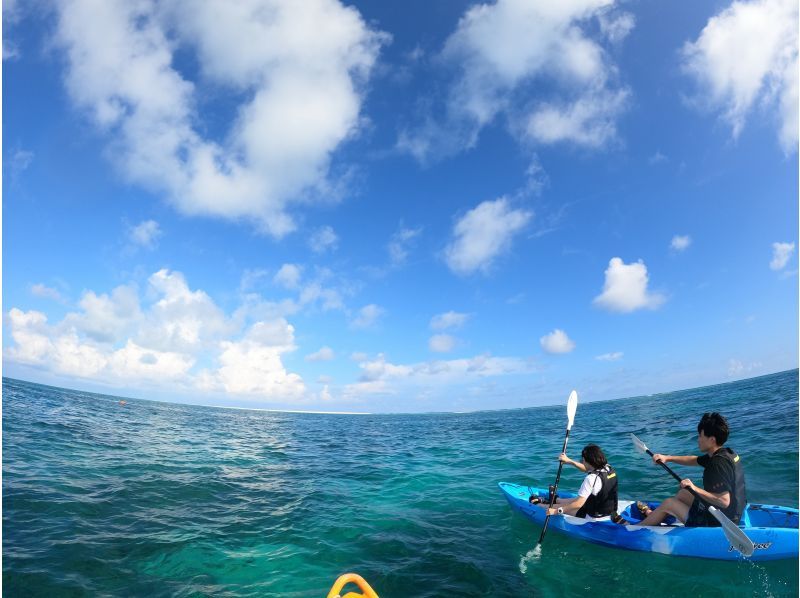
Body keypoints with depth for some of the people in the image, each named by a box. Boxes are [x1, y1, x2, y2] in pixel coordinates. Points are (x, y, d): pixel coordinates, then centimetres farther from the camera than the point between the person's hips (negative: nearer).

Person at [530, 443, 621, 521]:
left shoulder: (591, 478, -29)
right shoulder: (609, 468, -5)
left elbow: (579, 504, -28)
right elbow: (587, 469, 16)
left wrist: (557, 511, -20)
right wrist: (569, 461, 19)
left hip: (594, 518, -7)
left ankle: (538, 504, 36)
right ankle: (555, 500, 55)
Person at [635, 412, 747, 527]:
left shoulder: (719, 463, -29)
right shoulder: (724, 453, 1)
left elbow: (724, 501, -33)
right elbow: (694, 460, 15)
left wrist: (695, 489, -29)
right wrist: (667, 458, 8)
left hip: (715, 522, -9)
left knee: (668, 503, 5)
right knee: (682, 493, 26)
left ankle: (637, 527, 24)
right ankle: (652, 514, 46)